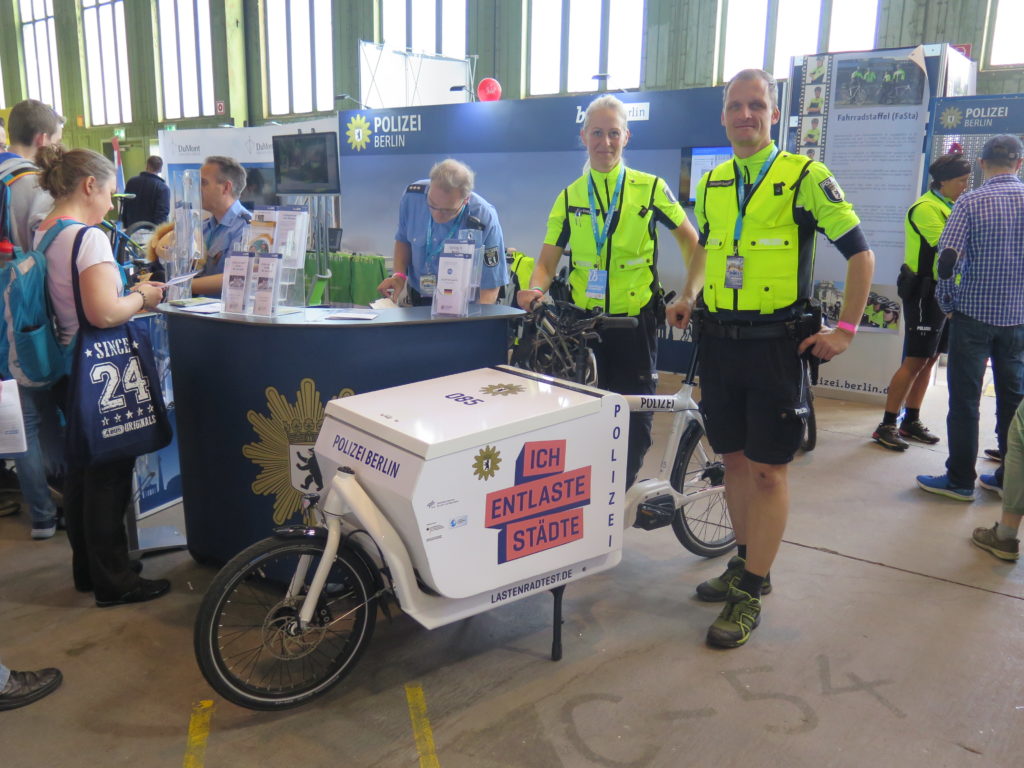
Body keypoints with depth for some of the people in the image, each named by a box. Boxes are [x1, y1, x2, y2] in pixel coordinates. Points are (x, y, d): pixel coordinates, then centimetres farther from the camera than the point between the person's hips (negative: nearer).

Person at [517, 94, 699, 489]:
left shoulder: (650, 189, -2)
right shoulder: (569, 197, 4)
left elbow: (690, 241, 8)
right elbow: (547, 261, 3)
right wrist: (534, 290, -16)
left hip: (634, 323, -2)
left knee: (634, 417, 3)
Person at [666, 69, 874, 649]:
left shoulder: (805, 177, -6)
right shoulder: (711, 183, 11)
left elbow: (860, 252, -4)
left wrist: (846, 329, -8)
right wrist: (689, 296, 11)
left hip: (777, 343, -5)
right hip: (720, 341, 6)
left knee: (768, 470, -1)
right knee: (735, 459, 13)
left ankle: (749, 595, 8)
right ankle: (747, 565, 29)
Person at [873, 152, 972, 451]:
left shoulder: (952, 207, 15)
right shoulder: (926, 208, -12)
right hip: (925, 293, -9)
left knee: (930, 359, 11)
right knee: (915, 360, -9)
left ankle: (911, 421, 19)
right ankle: (887, 425, -4)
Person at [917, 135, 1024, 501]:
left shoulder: (971, 202, -8)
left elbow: (948, 257, -15)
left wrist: (947, 303, -2)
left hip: (974, 313, -4)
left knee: (965, 398, 3)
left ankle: (960, 480, 7)